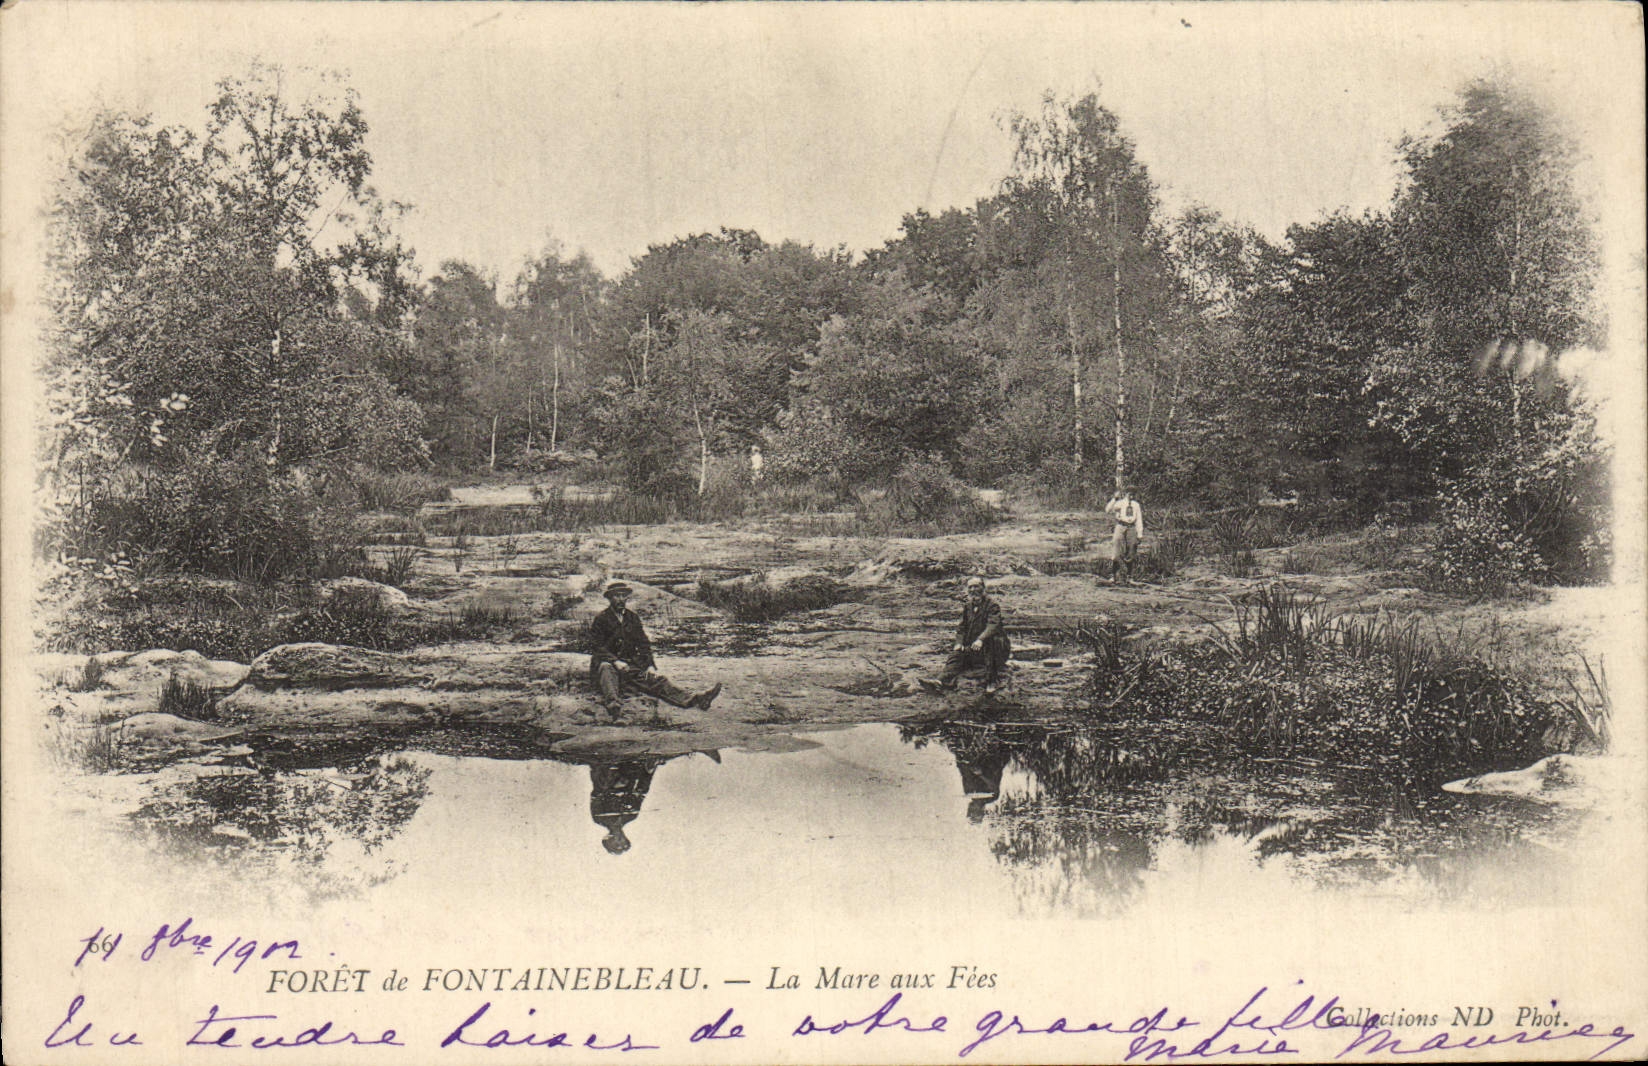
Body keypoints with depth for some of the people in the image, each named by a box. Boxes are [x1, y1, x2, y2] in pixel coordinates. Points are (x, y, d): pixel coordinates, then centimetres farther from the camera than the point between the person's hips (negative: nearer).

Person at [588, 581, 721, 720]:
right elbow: (597, 647, -6)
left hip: (630, 665, 5)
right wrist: (616, 661, -21)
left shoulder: (633, 618, 17)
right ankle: (612, 702, -69)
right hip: (608, 662, -5)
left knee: (656, 679, -16)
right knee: (606, 668, -40)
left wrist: (649, 665, -1)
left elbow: (643, 644, 15)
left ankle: (692, 699, -35)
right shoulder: (601, 619, 2)